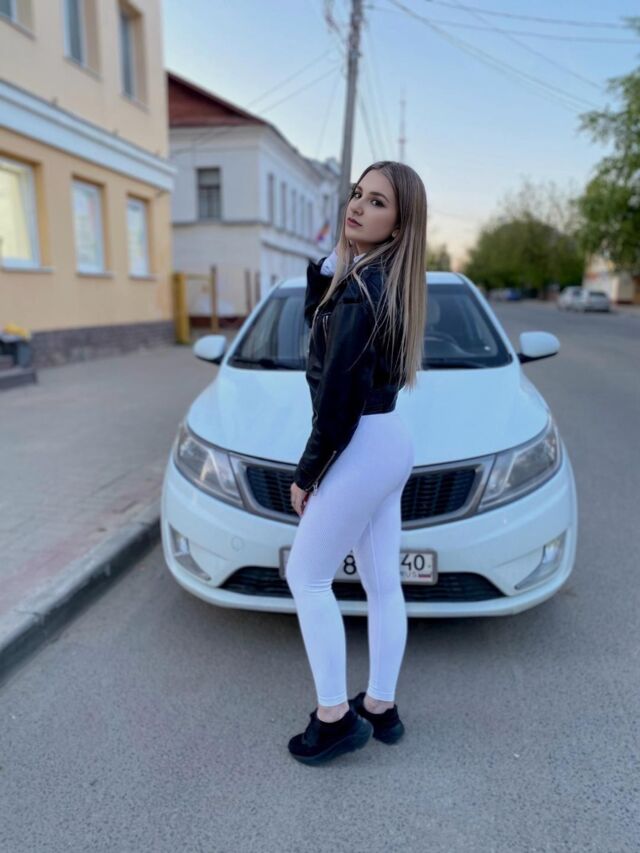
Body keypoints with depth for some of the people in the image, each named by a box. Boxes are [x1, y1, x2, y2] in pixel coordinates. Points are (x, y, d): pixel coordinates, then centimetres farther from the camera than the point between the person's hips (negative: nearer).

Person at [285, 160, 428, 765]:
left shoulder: (364, 286, -20)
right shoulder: (375, 276, 10)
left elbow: (339, 396, -20)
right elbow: (316, 315, 17)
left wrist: (306, 473, -12)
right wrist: (332, 256, 4)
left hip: (361, 449, -10)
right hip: (389, 443, 10)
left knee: (306, 578, 6)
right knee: (382, 584, 16)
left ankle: (335, 717, 18)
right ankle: (380, 707, 33)